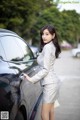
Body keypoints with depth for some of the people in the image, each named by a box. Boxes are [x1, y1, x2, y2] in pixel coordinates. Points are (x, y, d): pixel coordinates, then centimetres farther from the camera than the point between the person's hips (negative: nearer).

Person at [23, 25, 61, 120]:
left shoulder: (47, 47, -16)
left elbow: (45, 69, -19)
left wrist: (32, 79, -15)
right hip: (52, 82, 10)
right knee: (50, 112, 17)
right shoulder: (52, 46, 13)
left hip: (49, 84, -10)